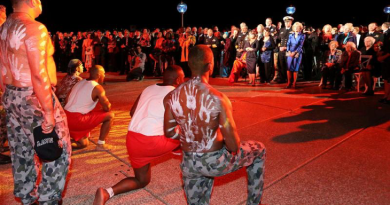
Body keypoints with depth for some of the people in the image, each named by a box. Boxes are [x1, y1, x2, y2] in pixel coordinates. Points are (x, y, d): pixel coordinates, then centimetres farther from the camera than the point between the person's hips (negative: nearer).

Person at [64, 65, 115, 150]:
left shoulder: (80, 82, 16)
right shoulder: (97, 88, -8)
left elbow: (67, 100, 19)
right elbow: (107, 108, -9)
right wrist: (108, 105, 14)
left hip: (66, 119, 9)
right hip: (77, 120, -8)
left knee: (83, 144, 25)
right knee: (110, 115, -2)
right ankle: (101, 144, 3)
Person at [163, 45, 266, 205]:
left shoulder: (171, 97, -11)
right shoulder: (218, 99, -26)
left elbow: (169, 132, 2)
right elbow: (234, 146, -22)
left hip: (189, 164, 4)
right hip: (216, 162, -4)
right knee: (259, 150, 24)